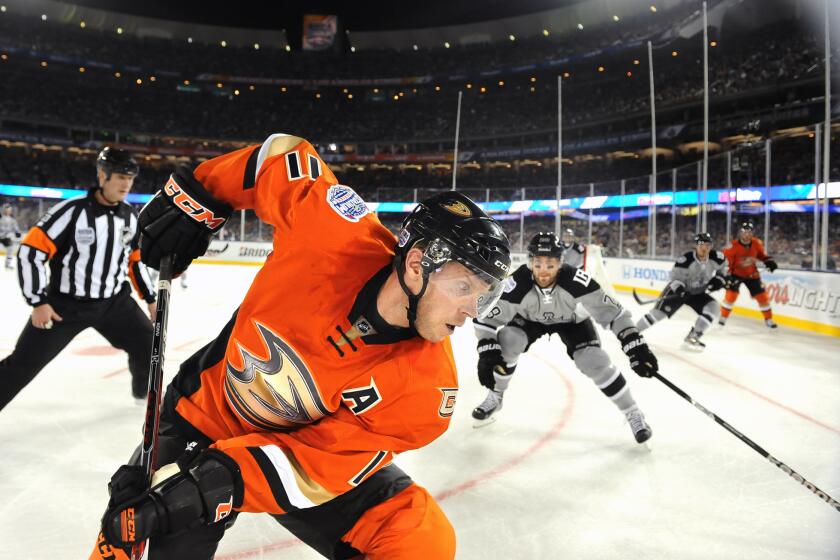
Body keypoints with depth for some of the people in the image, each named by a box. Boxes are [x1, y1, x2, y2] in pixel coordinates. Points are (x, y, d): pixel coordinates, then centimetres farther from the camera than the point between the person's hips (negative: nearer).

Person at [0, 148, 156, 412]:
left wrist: (150, 298, 13)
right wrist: (38, 302, -19)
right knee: (23, 364, -1)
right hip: (65, 303, -4)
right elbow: (30, 252, -17)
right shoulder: (72, 211, -18)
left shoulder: (130, 217, 1)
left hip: (115, 301, 5)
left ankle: (145, 391, 31)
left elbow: (135, 260, 14)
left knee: (148, 347, 3)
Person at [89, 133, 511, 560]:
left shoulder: (427, 387, -25)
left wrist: (226, 480, -32)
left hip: (307, 445, 0)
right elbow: (286, 154, -9)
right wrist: (196, 196, -11)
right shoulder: (334, 229, -28)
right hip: (206, 415, 1)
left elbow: (318, 462, -22)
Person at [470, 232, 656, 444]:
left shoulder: (576, 280, -39)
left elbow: (612, 312, -32)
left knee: (594, 361, -19)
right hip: (530, 319, 1)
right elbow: (486, 317, -30)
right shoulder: (518, 283, -37)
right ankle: (494, 398, 3)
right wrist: (487, 354, -41)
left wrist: (636, 347, -38)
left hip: (571, 320, -1)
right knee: (506, 342, -23)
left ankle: (633, 414, 3)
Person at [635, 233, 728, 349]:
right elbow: (676, 275, -20)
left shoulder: (717, 258, -14)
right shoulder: (686, 260, -28)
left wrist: (719, 278, -2)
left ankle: (693, 337, -3)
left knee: (713, 308, -15)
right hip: (680, 289, -5)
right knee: (660, 310, -16)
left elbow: (723, 265, 10)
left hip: (698, 292, 5)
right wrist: (679, 289, -37)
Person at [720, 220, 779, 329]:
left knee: (762, 295, 4)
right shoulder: (733, 246, -26)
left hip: (751, 274, 4)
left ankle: (769, 319, 21)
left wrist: (769, 261, -5)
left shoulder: (757, 243, -11)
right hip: (736, 273, -4)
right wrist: (727, 275, -29)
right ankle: (723, 317, 0)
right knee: (731, 294, -17)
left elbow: (761, 254, 10)